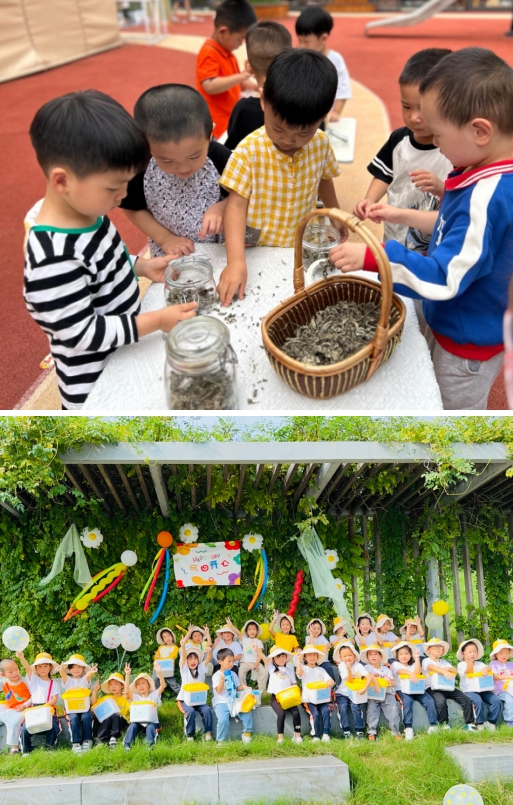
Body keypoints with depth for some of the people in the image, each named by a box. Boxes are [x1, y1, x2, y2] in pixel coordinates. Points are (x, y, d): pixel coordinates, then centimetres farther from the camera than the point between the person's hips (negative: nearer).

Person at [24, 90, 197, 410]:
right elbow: (82, 333, -30)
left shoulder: (86, 211, -6)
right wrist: (158, 320, -28)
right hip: (94, 388, -8)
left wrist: (141, 266, -3)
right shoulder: (53, 258, -34)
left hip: (126, 359, 8)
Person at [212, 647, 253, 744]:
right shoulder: (216, 676, -8)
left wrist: (244, 687, -4)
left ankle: (248, 733, 11)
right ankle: (221, 741, -6)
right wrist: (222, 679, -29)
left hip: (233, 701, 5)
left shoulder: (233, 674, 11)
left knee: (247, 713, -13)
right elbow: (219, 691, -16)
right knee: (223, 720, -29)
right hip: (221, 702, -5)